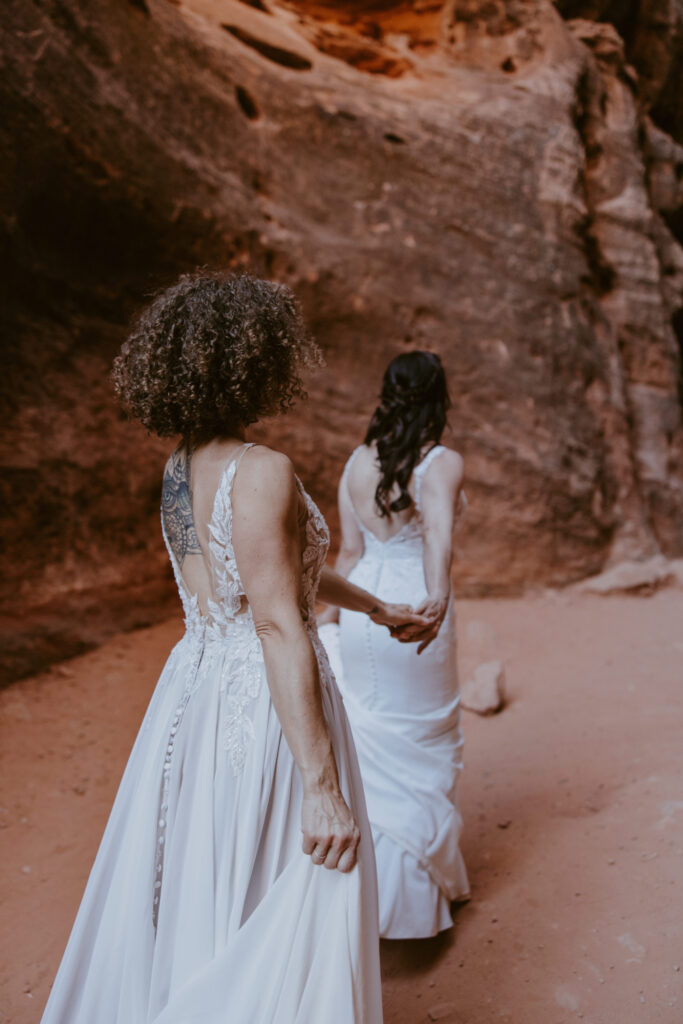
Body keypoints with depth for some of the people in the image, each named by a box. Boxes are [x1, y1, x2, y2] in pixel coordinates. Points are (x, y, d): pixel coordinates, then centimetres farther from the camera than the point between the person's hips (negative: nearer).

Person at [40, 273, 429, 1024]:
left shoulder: (181, 467, 7)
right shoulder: (261, 472, -20)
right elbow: (279, 625, -24)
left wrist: (372, 606, 29)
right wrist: (321, 785, -22)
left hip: (194, 692, 8)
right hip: (266, 705, -8)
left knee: (186, 899, 23)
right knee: (282, 922, 8)